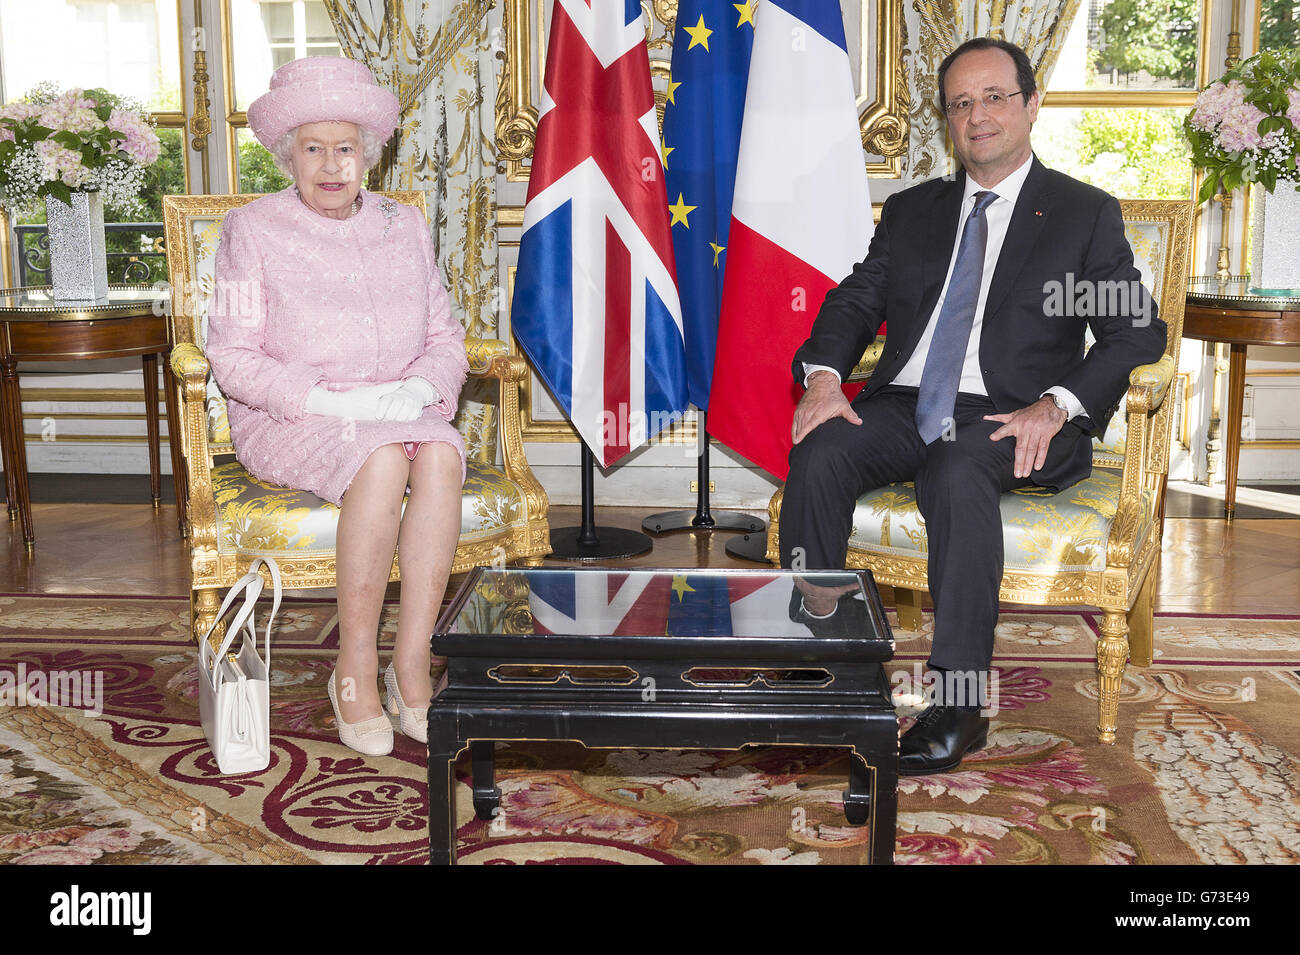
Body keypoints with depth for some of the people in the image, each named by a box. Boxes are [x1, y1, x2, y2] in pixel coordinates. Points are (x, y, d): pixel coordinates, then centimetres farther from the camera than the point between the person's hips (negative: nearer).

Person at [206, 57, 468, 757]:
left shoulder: (405, 227, 14)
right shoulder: (253, 231, 2)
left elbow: (445, 338, 13)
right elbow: (232, 357, -5)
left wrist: (419, 388, -10)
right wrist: (329, 400, -18)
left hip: (401, 411, 3)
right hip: (285, 421, -3)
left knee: (440, 452, -32)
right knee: (382, 460, -35)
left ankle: (411, 665, -29)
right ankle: (355, 666, -24)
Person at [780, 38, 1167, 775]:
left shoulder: (1086, 214, 10)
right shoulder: (911, 210, 22)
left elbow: (1137, 331, 1)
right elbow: (855, 301, 15)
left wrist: (1056, 405, -17)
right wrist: (824, 375, -8)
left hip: (1010, 416, -3)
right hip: (903, 406, 4)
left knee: (958, 474, -37)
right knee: (819, 457, -27)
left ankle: (958, 705, -32)